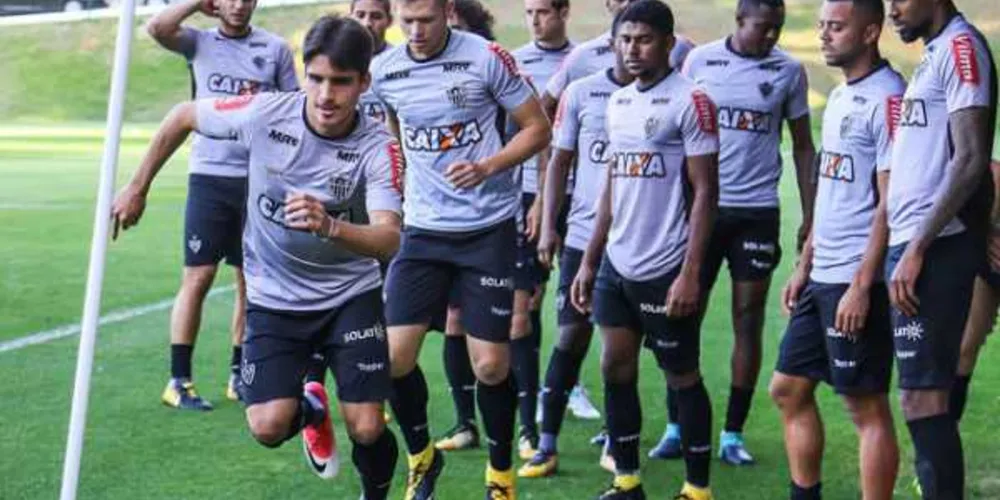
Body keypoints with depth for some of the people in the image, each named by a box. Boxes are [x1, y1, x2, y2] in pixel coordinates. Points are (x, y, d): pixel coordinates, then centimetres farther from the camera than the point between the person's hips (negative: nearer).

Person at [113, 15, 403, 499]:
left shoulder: (378, 147, -21)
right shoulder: (264, 113, -19)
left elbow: (389, 239, -33)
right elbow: (183, 116, 0)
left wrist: (329, 226, -53)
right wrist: (136, 189, 7)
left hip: (351, 296, -1)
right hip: (273, 298, 1)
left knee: (367, 430, -10)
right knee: (268, 428, -13)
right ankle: (309, 409, 25)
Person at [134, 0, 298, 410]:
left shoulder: (276, 49, 7)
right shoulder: (200, 42, 6)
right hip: (209, 176, -2)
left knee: (251, 280, 7)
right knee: (198, 276, -5)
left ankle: (239, 374, 18)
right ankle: (179, 380, 1)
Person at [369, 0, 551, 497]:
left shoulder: (487, 58, -11)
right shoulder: (384, 72, 0)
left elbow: (538, 129, -5)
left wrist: (486, 167, -19)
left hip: (487, 229, -3)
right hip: (422, 231, 3)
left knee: (490, 363, -1)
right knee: (394, 355, -4)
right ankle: (421, 456, 22)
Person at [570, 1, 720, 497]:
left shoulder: (690, 102, -11)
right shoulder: (618, 102, 11)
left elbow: (705, 192, -12)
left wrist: (691, 273, -18)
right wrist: (589, 260, 14)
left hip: (664, 269, -7)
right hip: (616, 265, 7)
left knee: (682, 376, 4)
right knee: (615, 368, 9)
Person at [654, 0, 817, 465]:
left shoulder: (789, 71, 3)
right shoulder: (700, 60, 2)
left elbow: (802, 145, 9)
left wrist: (809, 215, 3)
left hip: (757, 210, 0)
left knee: (749, 321, 3)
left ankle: (733, 433, 11)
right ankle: (676, 427, 12)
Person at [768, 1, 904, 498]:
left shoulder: (886, 99, -14)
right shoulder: (840, 97, 15)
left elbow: (890, 203, -17)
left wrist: (861, 286, -20)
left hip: (857, 282, -10)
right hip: (822, 278, 10)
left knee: (867, 406, -2)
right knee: (788, 389, 15)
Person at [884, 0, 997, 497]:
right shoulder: (933, 54, 19)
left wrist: (917, 249, -19)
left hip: (934, 249, -9)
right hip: (913, 244, 9)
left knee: (922, 399, -8)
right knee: (925, 394, 12)